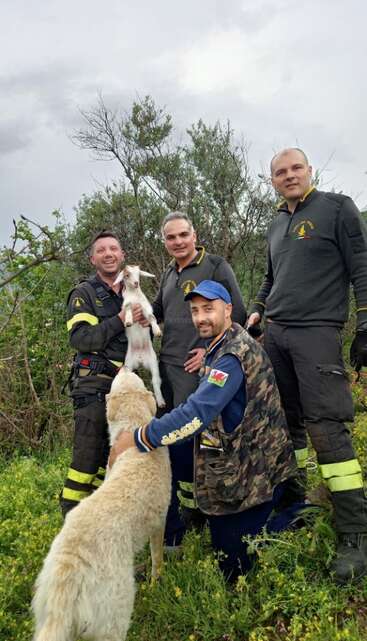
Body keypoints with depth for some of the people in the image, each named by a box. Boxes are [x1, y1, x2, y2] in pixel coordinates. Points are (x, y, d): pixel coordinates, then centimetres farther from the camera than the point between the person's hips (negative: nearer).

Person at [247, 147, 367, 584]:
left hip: (316, 332, -6)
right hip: (274, 335, 6)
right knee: (287, 422, 9)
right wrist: (257, 311, 15)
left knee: (326, 428, -11)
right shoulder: (276, 225, 19)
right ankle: (294, 503, 23)